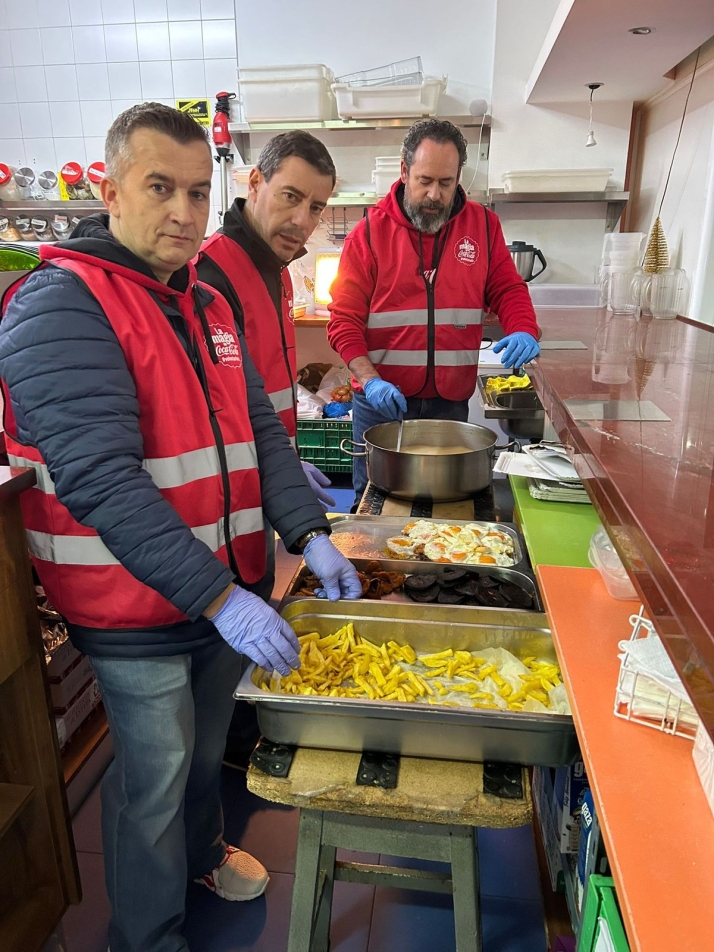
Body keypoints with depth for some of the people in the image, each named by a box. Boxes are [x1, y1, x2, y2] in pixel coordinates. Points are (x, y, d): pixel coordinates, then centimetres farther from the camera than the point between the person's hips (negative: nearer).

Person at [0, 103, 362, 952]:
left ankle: (201, 851, 54)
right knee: (155, 779, 12)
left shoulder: (207, 305, 8)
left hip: (230, 591, 7)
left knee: (207, 748, 26)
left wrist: (308, 534, -6)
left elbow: (258, 431, 7)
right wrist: (218, 598, -29)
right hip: (138, 614, -7)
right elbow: (99, 477, -26)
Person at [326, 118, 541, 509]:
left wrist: (523, 330, -12)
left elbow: (507, 289, 10)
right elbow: (344, 319, -5)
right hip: (382, 402, -1)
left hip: (451, 403, 2)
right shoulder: (369, 232, -2)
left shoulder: (483, 225, 6)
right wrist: (370, 380, -19)